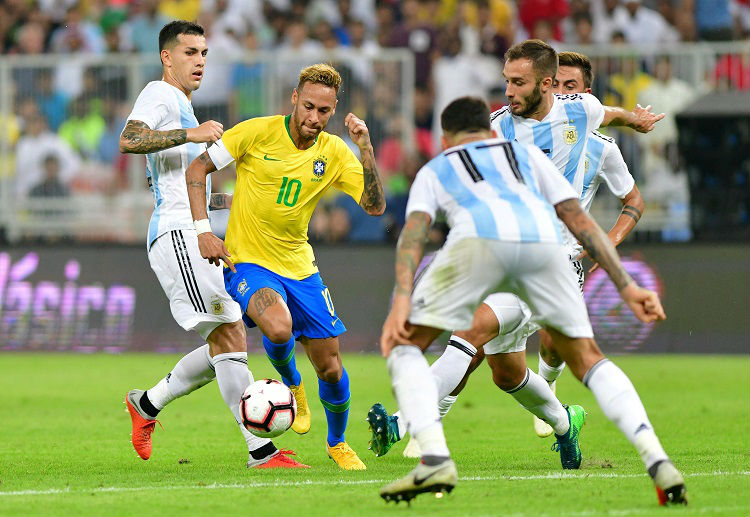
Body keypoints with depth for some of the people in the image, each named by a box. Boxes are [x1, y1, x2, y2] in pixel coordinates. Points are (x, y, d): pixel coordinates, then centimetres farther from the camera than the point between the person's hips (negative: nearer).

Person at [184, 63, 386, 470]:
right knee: (279, 328, -34)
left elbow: (375, 206, -9)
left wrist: (366, 150, -20)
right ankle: (290, 384, 1)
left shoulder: (334, 152, -1)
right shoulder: (257, 132, -11)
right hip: (248, 262, -4)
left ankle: (337, 443, 31)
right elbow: (197, 170, -5)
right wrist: (203, 230, -14)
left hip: (299, 265, 4)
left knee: (330, 366, 3)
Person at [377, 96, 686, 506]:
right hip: (543, 240, 2)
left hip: (479, 237, -2)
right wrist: (626, 287, 26)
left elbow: (413, 233, 14)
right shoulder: (527, 154, 41)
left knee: (404, 346, 14)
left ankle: (434, 459, -7)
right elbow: (580, 221, 30)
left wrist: (401, 301, 0)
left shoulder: (434, 170, 34)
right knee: (587, 359, 19)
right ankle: (657, 461, 1)